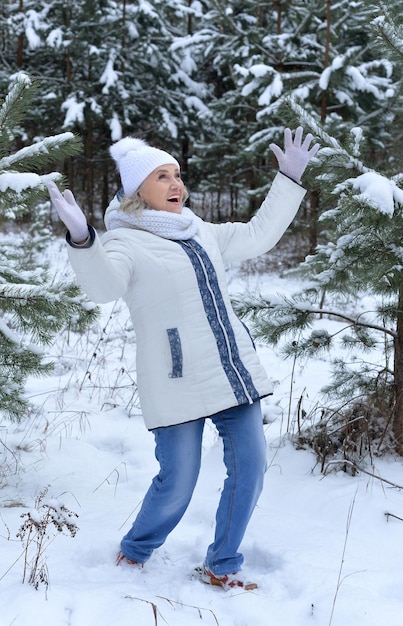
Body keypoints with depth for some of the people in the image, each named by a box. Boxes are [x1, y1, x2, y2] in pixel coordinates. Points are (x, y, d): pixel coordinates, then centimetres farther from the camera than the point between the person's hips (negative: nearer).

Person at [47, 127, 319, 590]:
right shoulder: (125, 241, -4)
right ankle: (133, 553, 27)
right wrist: (81, 240, -44)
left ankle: (221, 567, 21)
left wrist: (289, 180, 26)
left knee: (249, 468, 4)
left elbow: (259, 235, 29)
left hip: (235, 371, 7)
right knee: (177, 483, -3)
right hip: (178, 381, -6)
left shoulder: (201, 234, 17)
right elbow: (104, 286, -25)